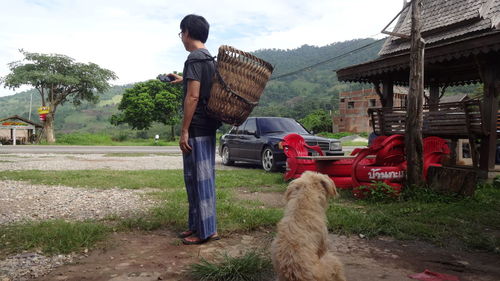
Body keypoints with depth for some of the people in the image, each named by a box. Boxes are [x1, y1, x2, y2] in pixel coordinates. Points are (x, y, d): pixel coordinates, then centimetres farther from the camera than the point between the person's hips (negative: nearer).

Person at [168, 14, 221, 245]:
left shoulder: (194, 58, -12)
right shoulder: (209, 59, 17)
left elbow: (193, 97, -20)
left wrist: (184, 131, -18)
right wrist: (184, 80, 44)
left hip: (196, 129, -10)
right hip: (208, 127, 10)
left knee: (199, 178, -4)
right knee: (200, 178, 14)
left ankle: (207, 230, 3)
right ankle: (197, 225, 23)